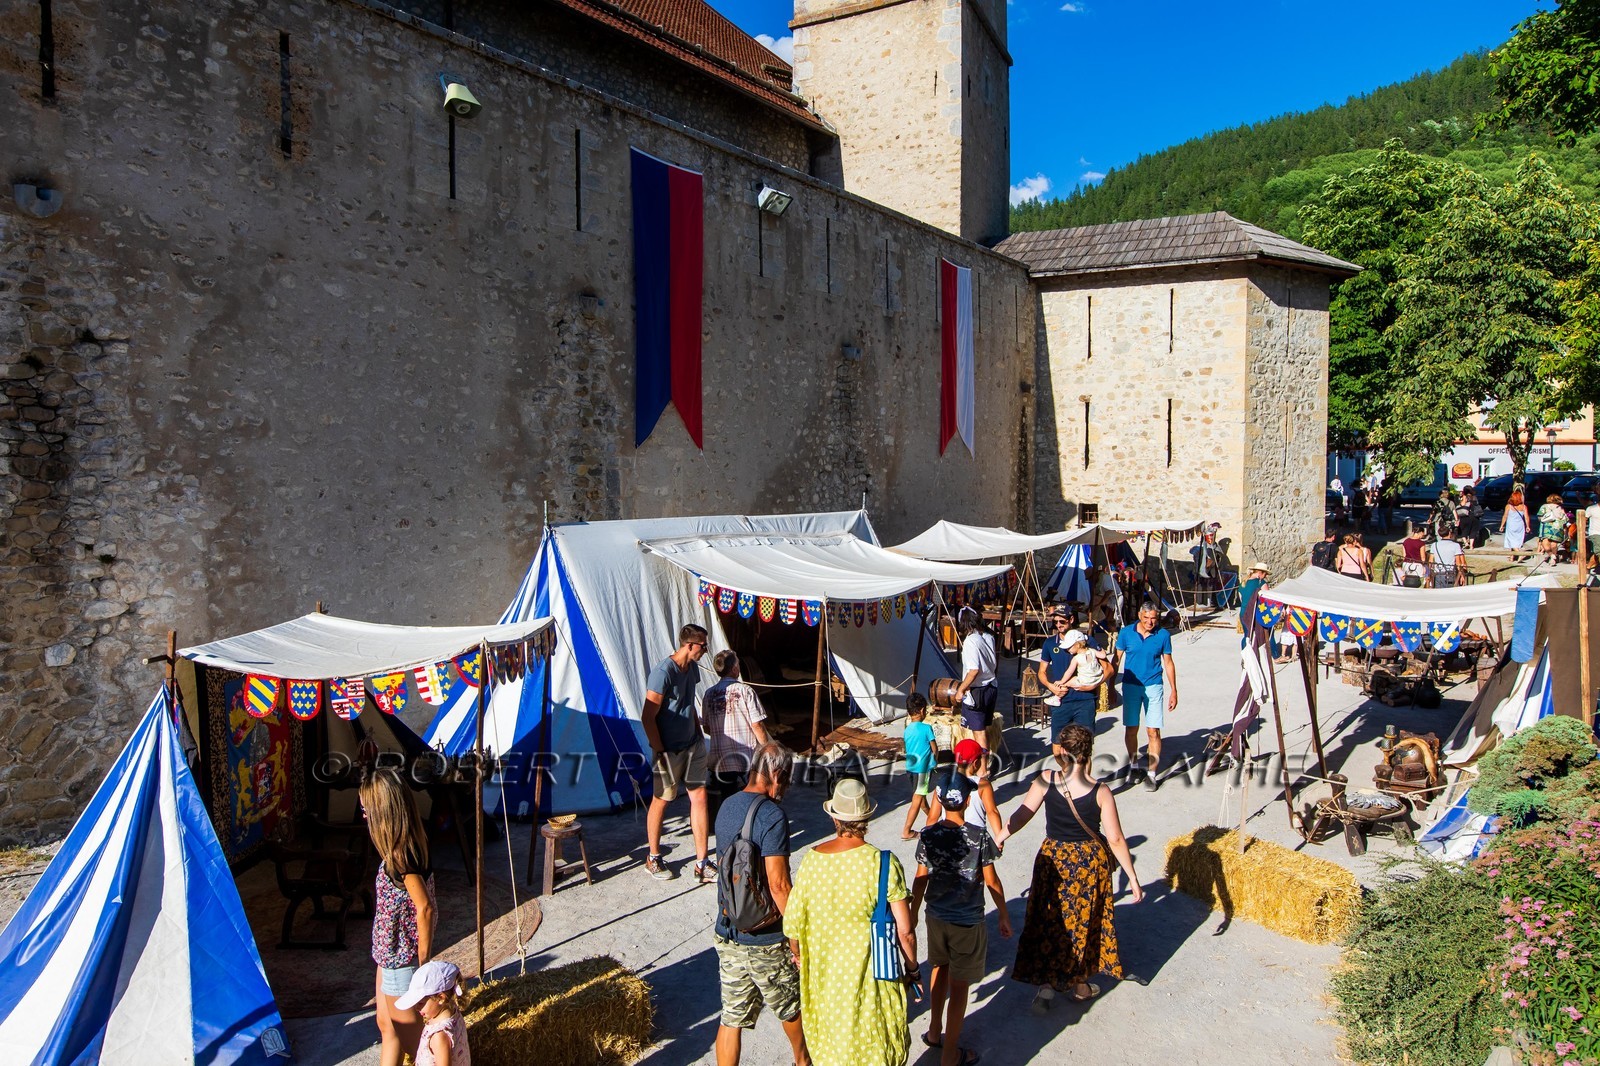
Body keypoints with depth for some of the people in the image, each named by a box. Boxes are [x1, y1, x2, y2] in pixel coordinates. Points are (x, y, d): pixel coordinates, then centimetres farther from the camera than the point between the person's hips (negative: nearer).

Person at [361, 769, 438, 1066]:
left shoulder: (400, 856, -27)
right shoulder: (406, 845, 0)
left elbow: (425, 907, -25)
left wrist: (423, 959, -18)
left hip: (401, 958, -9)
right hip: (391, 953, 9)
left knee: (407, 1031, 9)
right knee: (387, 1024, 23)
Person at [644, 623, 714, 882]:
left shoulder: (692, 668, 4)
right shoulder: (663, 672, -22)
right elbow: (647, 717, -20)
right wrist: (660, 752, -17)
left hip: (692, 746, 7)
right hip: (669, 750, -7)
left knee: (699, 797, 4)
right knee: (661, 801, 8)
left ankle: (702, 864, 11)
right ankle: (653, 859, 27)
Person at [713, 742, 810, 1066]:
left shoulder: (727, 806, 3)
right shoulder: (772, 815, -22)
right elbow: (778, 884, -24)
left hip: (727, 933, 6)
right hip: (766, 940, -6)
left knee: (732, 1017, 12)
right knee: (791, 1006, 20)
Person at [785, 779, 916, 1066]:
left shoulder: (812, 859, -12)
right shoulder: (883, 863, -20)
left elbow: (792, 922, -4)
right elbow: (905, 931, -16)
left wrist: (799, 954, 17)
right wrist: (913, 969, 1)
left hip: (823, 975, 3)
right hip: (870, 977, -3)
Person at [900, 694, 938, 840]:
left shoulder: (907, 729, 2)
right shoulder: (926, 728, -18)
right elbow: (935, 749, -10)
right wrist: (935, 760, 11)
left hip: (911, 766, 7)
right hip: (924, 767, -7)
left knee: (921, 794, 25)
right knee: (917, 800, -1)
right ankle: (906, 832, 1)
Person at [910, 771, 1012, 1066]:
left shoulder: (928, 835, -11)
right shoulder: (980, 837, -19)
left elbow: (920, 880, -3)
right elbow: (992, 882, -10)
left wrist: (913, 914, 11)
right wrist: (1004, 915, 5)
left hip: (936, 917, 4)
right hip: (967, 921, -3)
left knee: (940, 970, 26)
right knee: (959, 985, 9)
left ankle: (935, 1032, 41)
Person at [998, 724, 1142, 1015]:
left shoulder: (1046, 780, -16)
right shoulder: (1100, 792, -17)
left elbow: (1021, 815, -10)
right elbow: (1116, 840, -13)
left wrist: (997, 839, 4)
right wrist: (1132, 877, -2)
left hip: (1053, 858, 0)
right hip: (1091, 861, 0)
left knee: (1048, 921, 14)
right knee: (1083, 921, 18)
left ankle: (1046, 985, 14)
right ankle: (1076, 984, 32)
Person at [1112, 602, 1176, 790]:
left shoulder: (1163, 635, -3)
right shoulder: (1126, 633, -3)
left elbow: (1168, 663, 5)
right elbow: (1117, 659, 5)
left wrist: (1173, 691, 5)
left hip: (1154, 687, -1)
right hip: (1131, 687, 1)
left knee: (1153, 732, -4)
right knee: (1131, 729, 9)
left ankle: (1152, 774, 3)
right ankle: (1132, 765, 29)